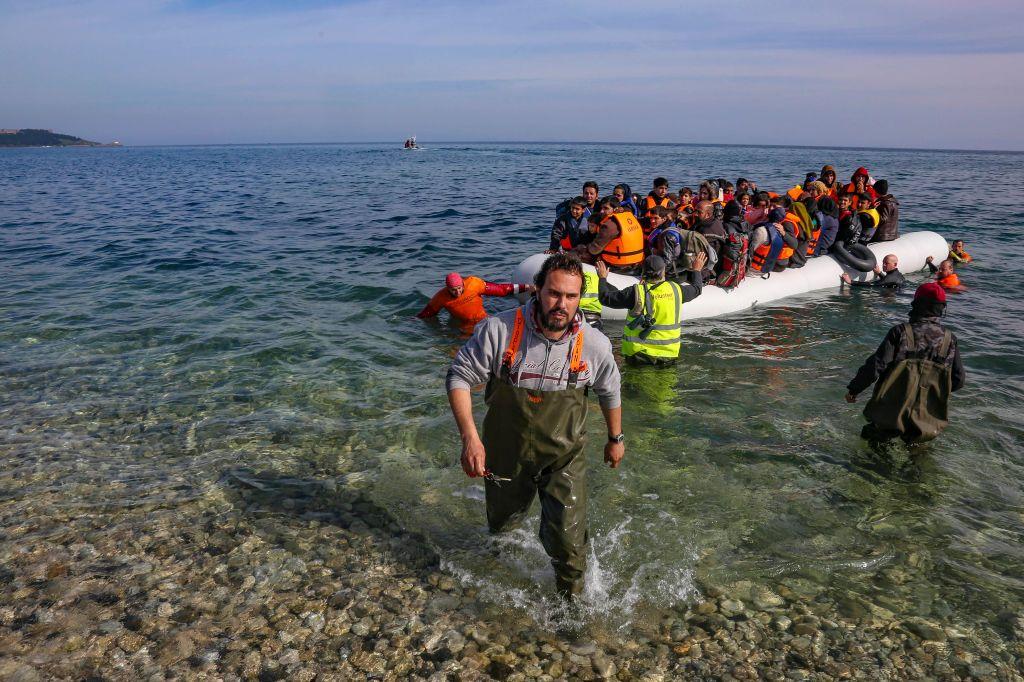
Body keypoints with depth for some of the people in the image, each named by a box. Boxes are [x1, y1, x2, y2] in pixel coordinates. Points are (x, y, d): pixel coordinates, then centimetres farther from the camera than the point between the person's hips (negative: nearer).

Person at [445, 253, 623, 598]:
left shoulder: (595, 345, -15)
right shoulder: (498, 330, -23)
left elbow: (610, 392, 5)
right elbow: (459, 377, -15)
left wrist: (616, 438, 16)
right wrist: (470, 438, -25)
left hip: (564, 457, 0)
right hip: (506, 453, 1)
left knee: (568, 542, -3)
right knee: (501, 526, 25)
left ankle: (571, 597, 30)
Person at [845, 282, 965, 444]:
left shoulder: (901, 332, -11)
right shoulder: (949, 339, 0)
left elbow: (876, 366, -14)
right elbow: (958, 381, 5)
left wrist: (854, 389, -1)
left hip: (891, 414, -3)